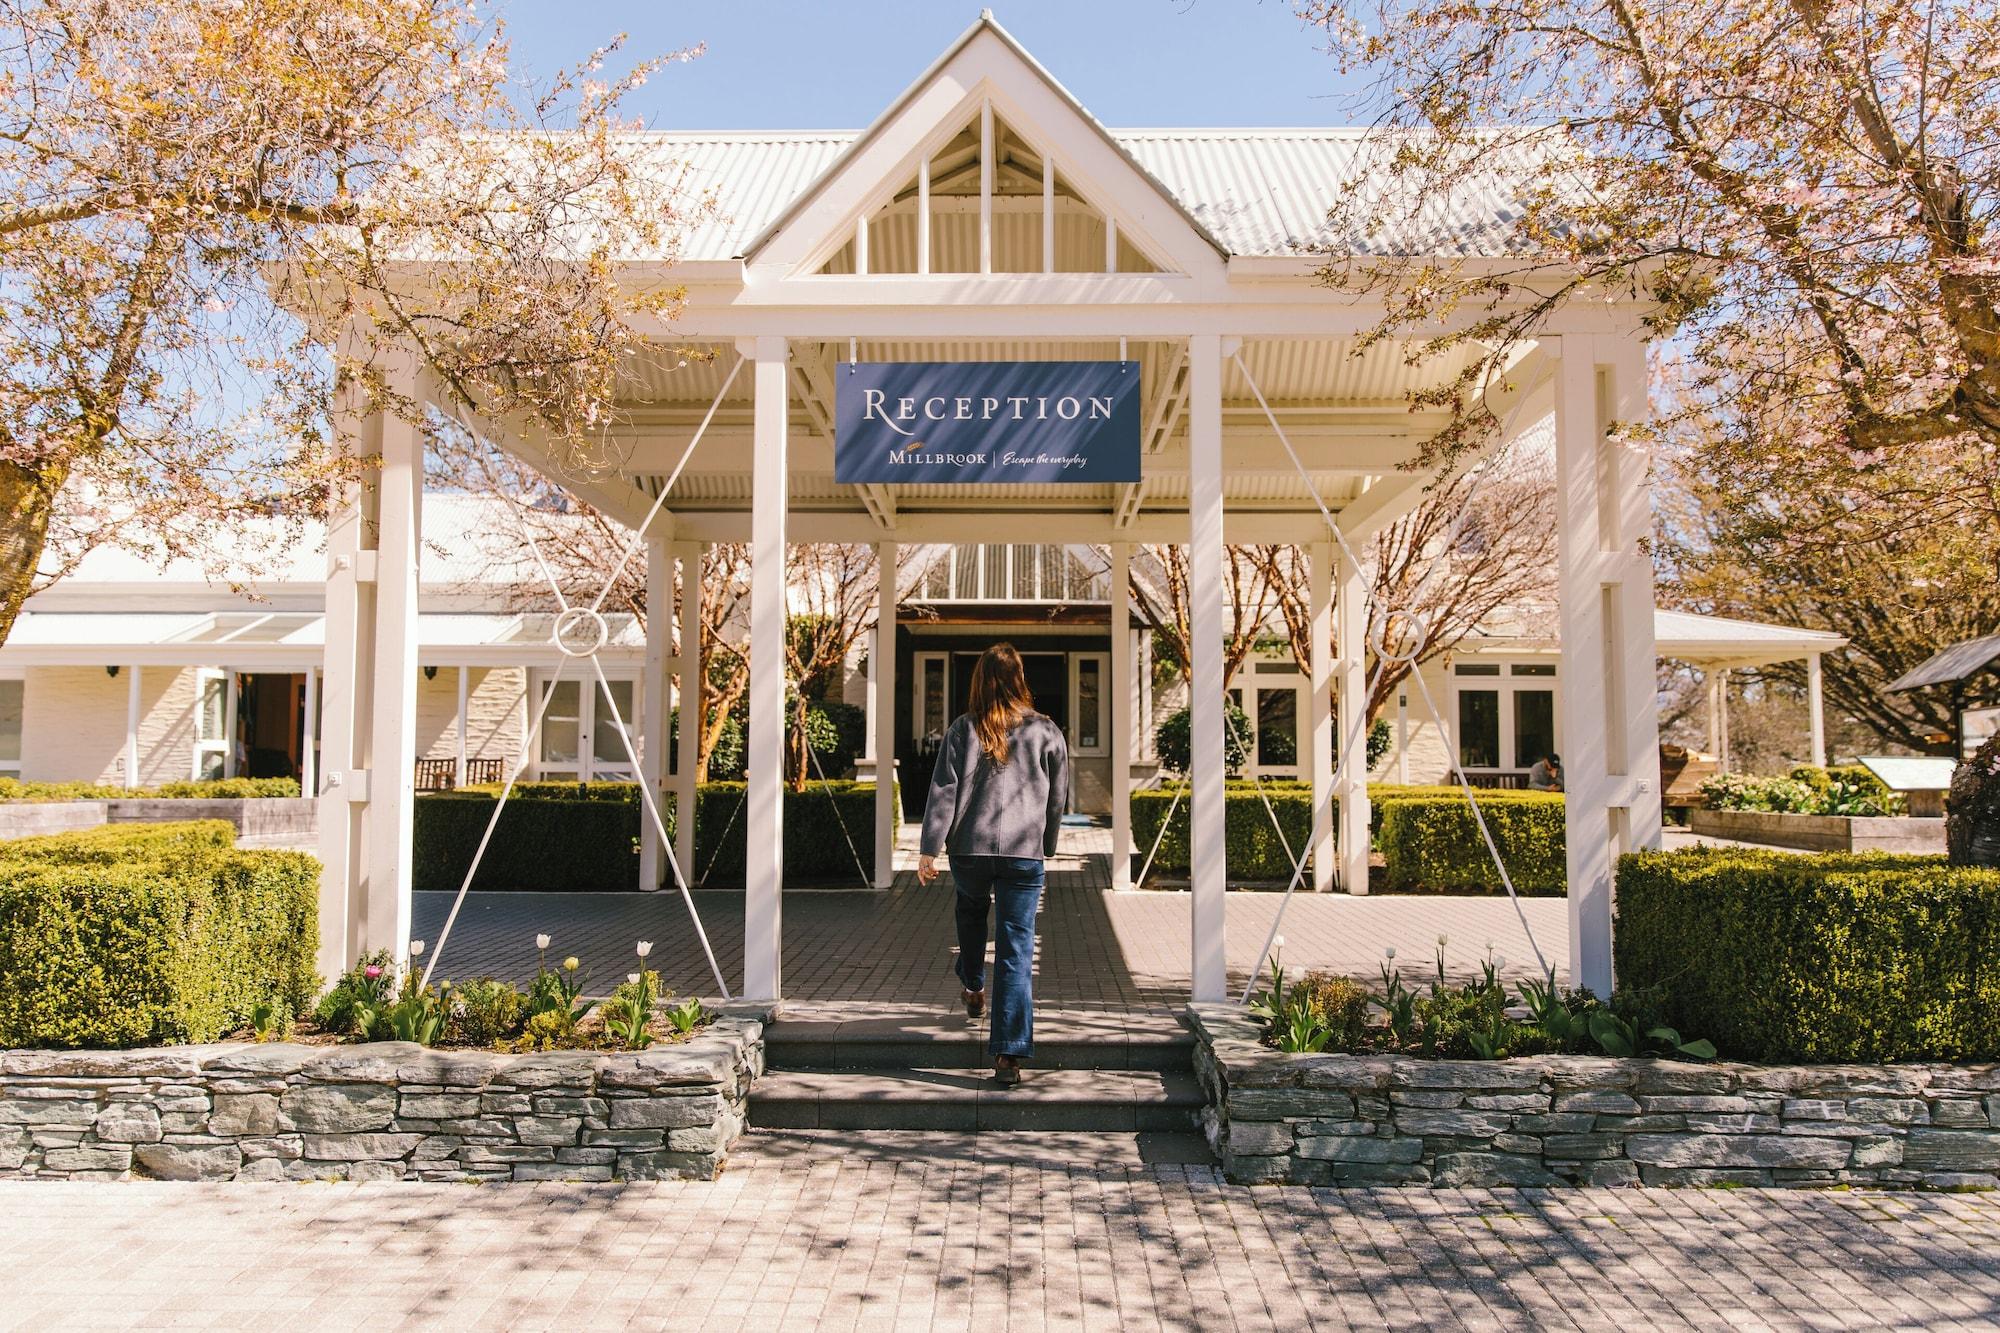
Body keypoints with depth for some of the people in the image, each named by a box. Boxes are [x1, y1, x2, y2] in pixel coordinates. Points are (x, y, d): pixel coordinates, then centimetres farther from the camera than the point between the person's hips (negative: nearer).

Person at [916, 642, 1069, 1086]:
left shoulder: (964, 729, -1)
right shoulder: (1046, 731, 1)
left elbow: (943, 791, -4)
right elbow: (1058, 797, 9)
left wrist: (929, 850, 0)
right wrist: (1045, 846, 22)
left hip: (969, 849, 1)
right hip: (1024, 853, -1)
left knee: (971, 911, 32)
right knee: (1017, 949, -1)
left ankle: (973, 987, 47)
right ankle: (1009, 1053, -4)